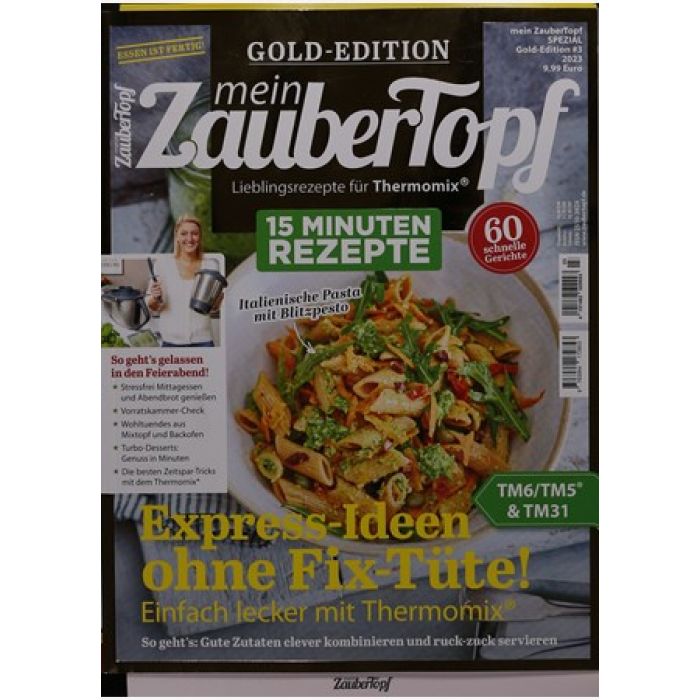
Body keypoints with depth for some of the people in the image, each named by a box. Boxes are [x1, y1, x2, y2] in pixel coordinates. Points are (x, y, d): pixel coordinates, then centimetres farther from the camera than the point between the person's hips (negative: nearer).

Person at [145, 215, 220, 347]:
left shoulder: (210, 266, 4)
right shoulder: (163, 264, 0)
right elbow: (152, 307, 4)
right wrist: (155, 297, -16)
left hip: (202, 341, 1)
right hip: (171, 341, -1)